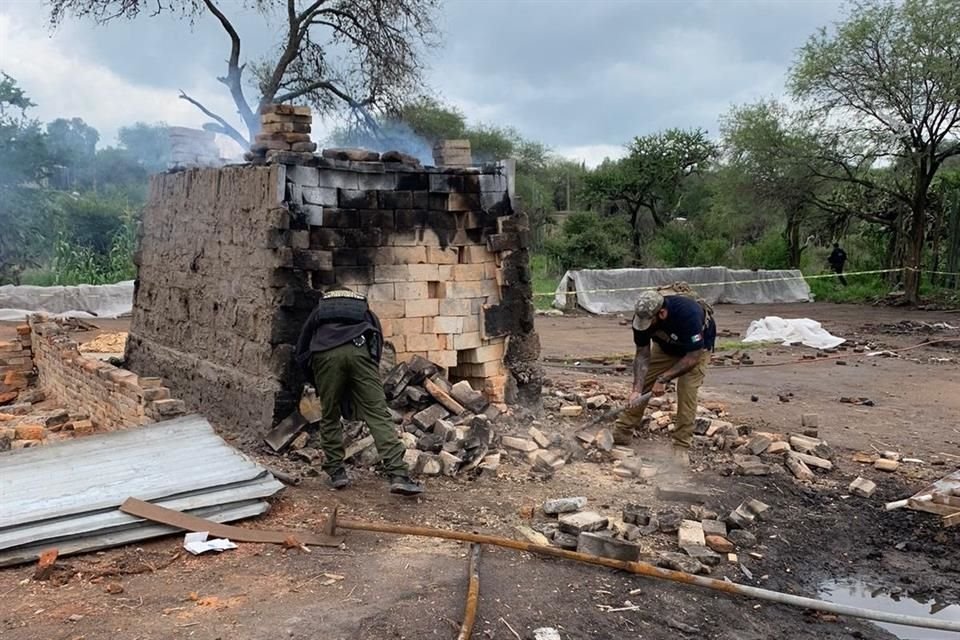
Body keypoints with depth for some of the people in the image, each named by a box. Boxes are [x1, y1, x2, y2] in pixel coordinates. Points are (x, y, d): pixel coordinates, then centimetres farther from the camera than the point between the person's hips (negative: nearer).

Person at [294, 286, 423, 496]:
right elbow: (378, 347, 28)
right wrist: (364, 388, 36)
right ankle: (398, 475, -13)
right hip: (359, 351, 0)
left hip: (325, 354, 0)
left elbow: (301, 353, 33)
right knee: (378, 415, -4)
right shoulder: (366, 311, 38)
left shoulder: (319, 311, 38)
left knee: (330, 417, 17)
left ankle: (336, 472, 19)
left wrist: (317, 382, 44)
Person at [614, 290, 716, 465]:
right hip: (666, 346, 4)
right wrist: (637, 389, -29)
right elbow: (642, 355, -19)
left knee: (687, 392, -19)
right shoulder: (642, 316, -28)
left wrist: (663, 379, -33)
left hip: (697, 347, -4)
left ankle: (682, 447, -9)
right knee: (642, 385, -3)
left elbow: (693, 357, -35)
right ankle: (622, 432, 8)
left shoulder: (688, 314, -43)